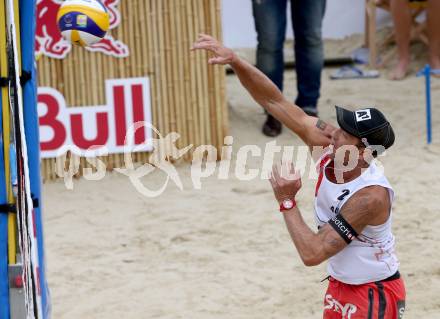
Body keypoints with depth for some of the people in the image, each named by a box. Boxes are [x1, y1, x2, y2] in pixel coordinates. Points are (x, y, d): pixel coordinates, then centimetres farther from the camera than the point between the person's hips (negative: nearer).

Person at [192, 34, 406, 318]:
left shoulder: (371, 196, -30)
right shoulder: (327, 146, -11)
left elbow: (312, 253, -31)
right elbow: (274, 101, -11)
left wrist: (287, 201, -26)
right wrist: (234, 61, -21)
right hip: (340, 288, 7)